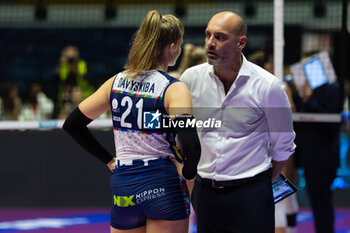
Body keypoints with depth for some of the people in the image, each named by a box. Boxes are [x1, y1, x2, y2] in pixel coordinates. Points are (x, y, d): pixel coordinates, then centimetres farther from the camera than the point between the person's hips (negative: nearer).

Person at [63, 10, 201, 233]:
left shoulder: (115, 83, 6)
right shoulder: (174, 89, -10)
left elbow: (72, 124, 10)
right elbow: (191, 145, -23)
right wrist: (187, 172, -4)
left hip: (122, 186, 4)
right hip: (163, 184, -4)